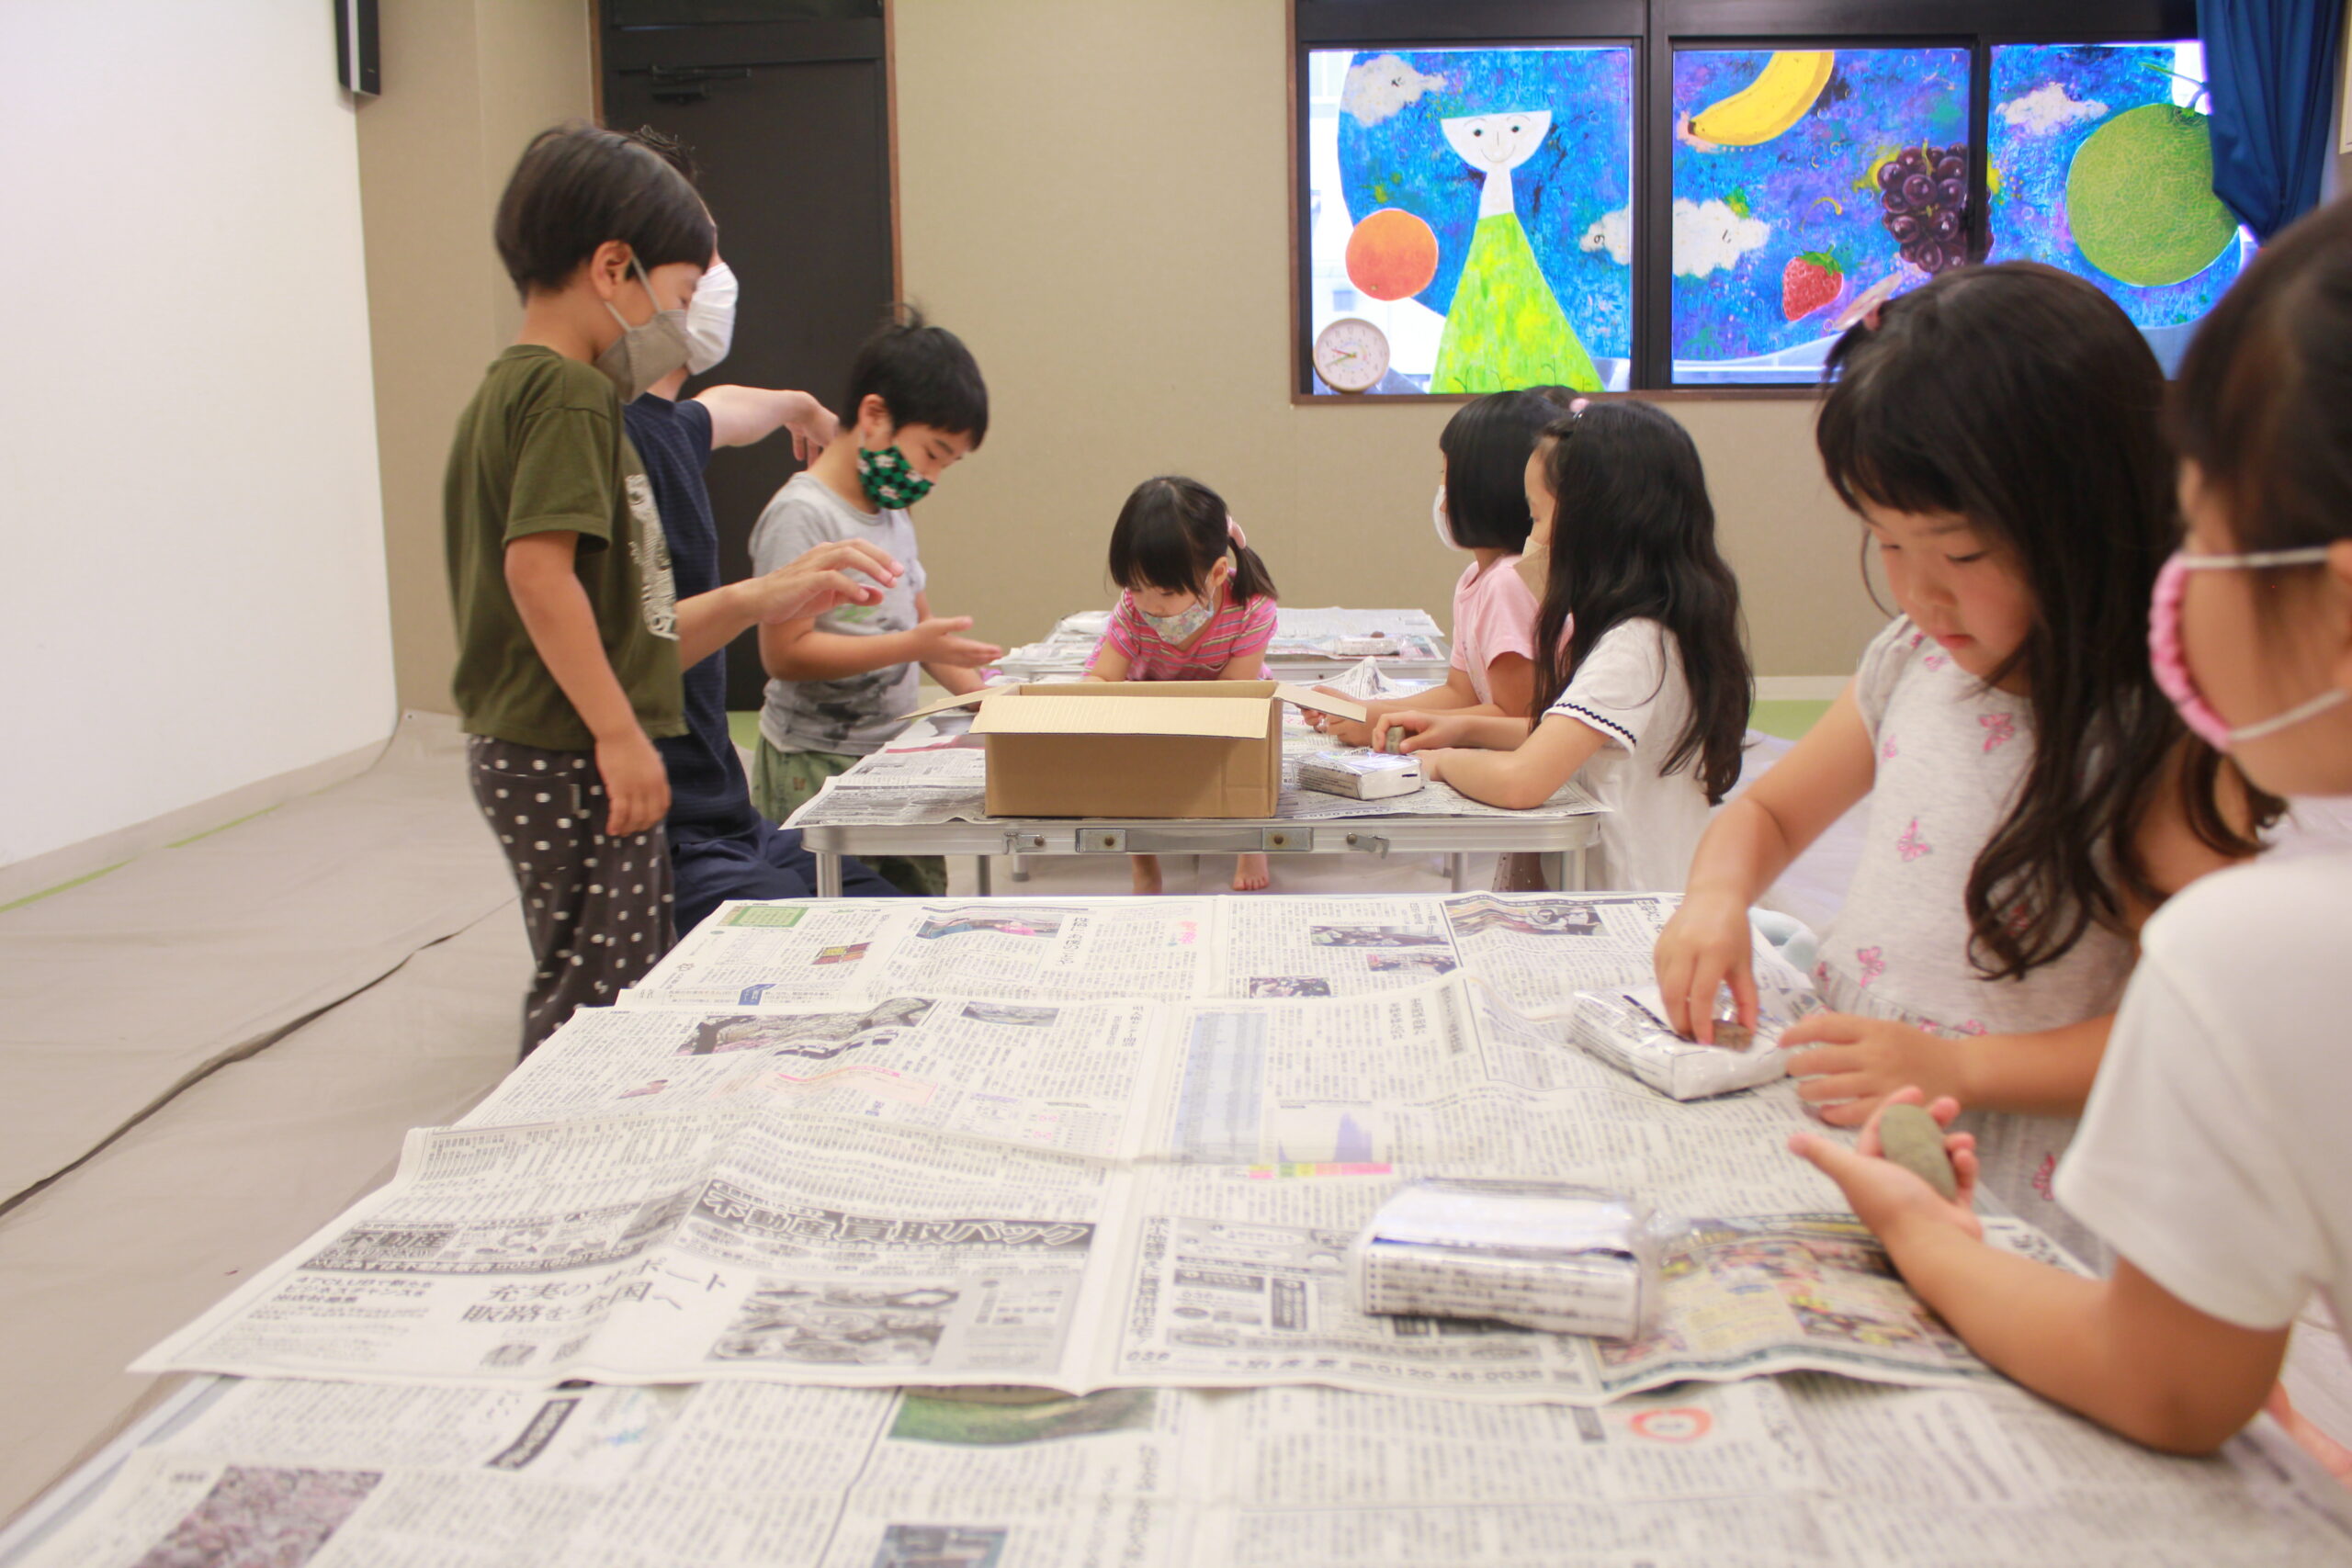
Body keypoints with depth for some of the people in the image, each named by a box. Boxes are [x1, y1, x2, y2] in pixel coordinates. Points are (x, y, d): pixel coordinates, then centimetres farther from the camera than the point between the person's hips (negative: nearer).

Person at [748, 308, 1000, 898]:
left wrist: (981, 693, 6)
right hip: (817, 772, -8)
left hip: (892, 760, 8)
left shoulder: (893, 512, 14)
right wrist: (908, 646, -25)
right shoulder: (801, 516, -14)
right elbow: (784, 653, -20)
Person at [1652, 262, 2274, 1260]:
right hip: (1831, 1139, 6)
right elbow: (1768, 813, 20)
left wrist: (1956, 1067, -22)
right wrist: (1716, 897, -1)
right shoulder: (1915, 660, 8)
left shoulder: (2167, 738, -12)